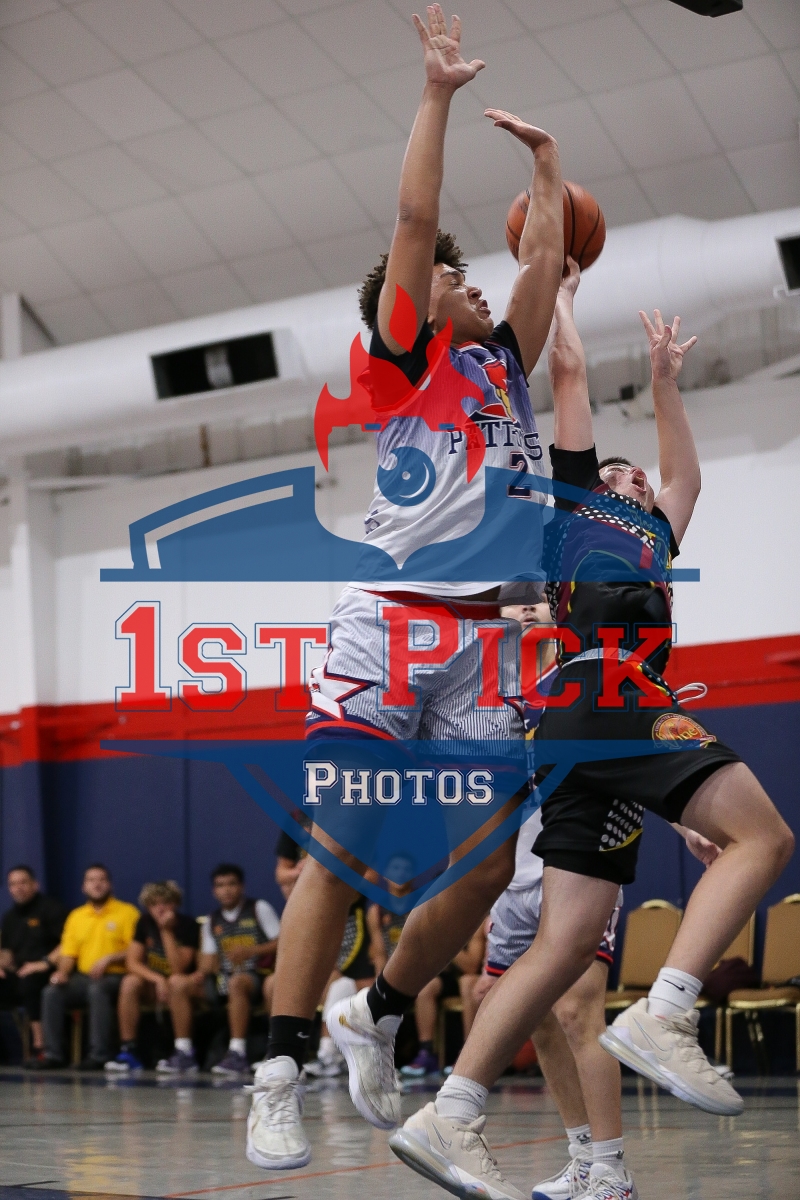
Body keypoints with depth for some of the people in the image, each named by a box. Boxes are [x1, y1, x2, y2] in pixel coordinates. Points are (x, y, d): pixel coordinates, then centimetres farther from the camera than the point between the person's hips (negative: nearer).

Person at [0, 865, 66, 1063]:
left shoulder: (50, 908, -1)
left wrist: (46, 963, -20)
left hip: (47, 973, -7)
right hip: (19, 975, 7)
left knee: (29, 981, -38)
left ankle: (40, 1045, -36)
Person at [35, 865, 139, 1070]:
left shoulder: (127, 912, 3)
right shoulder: (76, 916, 18)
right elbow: (68, 953, 15)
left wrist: (109, 959, -18)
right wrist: (62, 972, -6)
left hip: (115, 977, -5)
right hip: (83, 977, 5)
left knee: (97, 989, -38)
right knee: (51, 992, -22)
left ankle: (99, 1055, -34)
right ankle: (53, 1054, -18)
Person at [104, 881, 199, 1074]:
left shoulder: (188, 925, -14)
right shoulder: (145, 922, -1)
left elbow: (178, 970, -23)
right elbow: (132, 962, -6)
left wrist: (167, 931, -26)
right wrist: (158, 979, -23)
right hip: (151, 985, 4)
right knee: (130, 983, -27)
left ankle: (182, 1053, -24)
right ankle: (127, 1052, -27)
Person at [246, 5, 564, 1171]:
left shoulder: (503, 364, 23)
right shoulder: (405, 356, 6)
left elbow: (544, 260, 25)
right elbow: (414, 219, -1)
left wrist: (545, 161, 33)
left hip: (476, 636, 6)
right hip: (388, 622, -6)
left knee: (488, 865, 1)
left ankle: (377, 1015, 22)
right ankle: (279, 1077, -14)